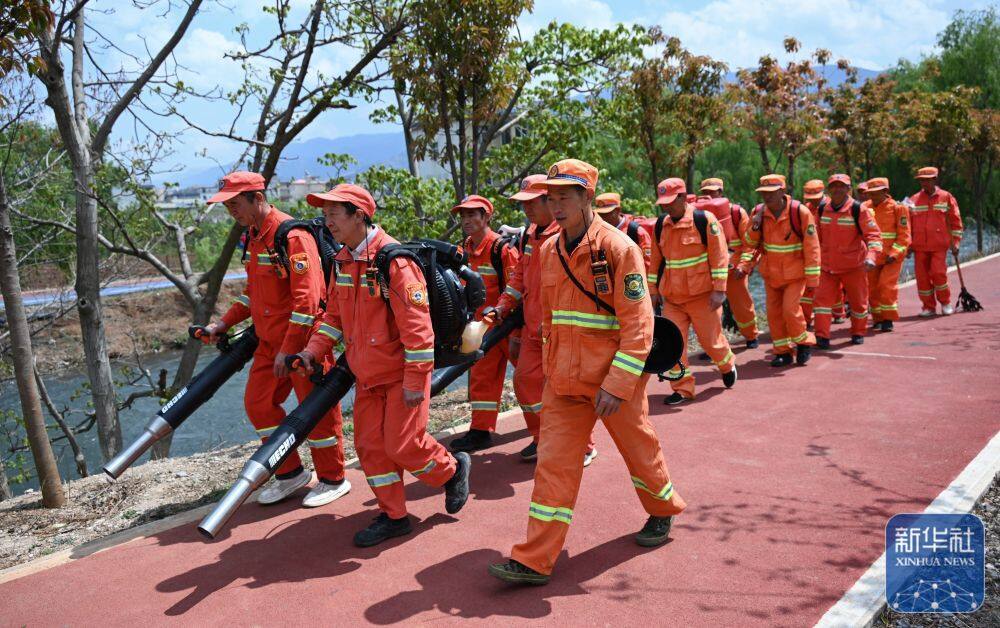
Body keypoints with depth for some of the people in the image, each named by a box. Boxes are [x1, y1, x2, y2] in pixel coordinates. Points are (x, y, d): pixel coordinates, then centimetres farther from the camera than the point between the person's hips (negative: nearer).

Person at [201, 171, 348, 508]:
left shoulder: (292, 235, -19)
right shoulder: (253, 237, 11)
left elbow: (306, 299, -24)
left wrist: (289, 349, -24)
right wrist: (225, 323, 13)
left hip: (303, 339, -9)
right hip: (269, 340, 9)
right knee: (258, 404, 10)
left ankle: (333, 480, 19)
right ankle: (290, 473, 25)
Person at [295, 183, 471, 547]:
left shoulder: (393, 259, -21)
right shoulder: (343, 261, 6)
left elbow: (416, 324, -22)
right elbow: (335, 316, 15)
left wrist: (415, 381, -22)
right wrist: (313, 351, 1)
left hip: (401, 372, -8)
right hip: (366, 374, 8)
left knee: (402, 445, -5)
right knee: (370, 445, 8)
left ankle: (453, 469, 24)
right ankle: (393, 516, 22)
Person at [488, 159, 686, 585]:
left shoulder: (618, 248, -14)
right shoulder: (549, 252, 5)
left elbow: (638, 323, -17)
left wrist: (617, 385, -21)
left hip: (616, 377, -5)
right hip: (564, 380, 5)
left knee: (638, 448, 15)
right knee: (553, 462, 2)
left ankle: (663, 510, 44)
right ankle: (535, 560, 5)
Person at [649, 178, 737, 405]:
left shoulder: (704, 220, -10)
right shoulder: (661, 225, 6)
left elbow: (719, 256, -11)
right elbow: (656, 259, 15)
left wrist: (719, 290, -14)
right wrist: (653, 289, 14)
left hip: (702, 295, -4)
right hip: (671, 297, 4)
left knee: (711, 339, 6)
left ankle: (727, 366, 38)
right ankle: (682, 388, 9)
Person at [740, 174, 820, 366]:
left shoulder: (800, 212, -16)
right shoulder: (758, 212, -5)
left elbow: (812, 247, -12)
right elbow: (750, 243, 7)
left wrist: (812, 278, -12)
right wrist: (744, 265, -12)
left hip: (795, 272, -4)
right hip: (770, 273, 4)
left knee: (790, 309, -13)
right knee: (773, 312, 5)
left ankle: (804, 343, 12)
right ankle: (783, 351, 20)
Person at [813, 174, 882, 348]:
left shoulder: (858, 210, -13)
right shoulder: (822, 210, 1)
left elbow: (873, 235, -16)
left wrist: (871, 256, -32)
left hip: (853, 266, -3)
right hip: (828, 266, 3)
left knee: (858, 301, 11)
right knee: (822, 299, -8)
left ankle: (858, 333, 30)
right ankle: (822, 337, -6)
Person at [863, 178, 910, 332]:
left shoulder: (897, 208, -7)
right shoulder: (865, 208, 4)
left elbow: (904, 235, -7)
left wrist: (893, 254, -17)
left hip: (892, 256, -4)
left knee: (887, 285, -13)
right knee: (872, 287, 6)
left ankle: (888, 319, -3)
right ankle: (878, 319, 20)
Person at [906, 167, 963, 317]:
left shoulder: (946, 197, 3)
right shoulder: (914, 200, 7)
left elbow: (956, 221, 6)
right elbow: (908, 224, 11)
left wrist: (955, 243, 1)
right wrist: (907, 245, 8)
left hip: (939, 245, -2)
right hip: (919, 247, 2)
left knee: (938, 273, -12)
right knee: (922, 276, 2)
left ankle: (945, 303, 10)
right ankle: (928, 307, 16)